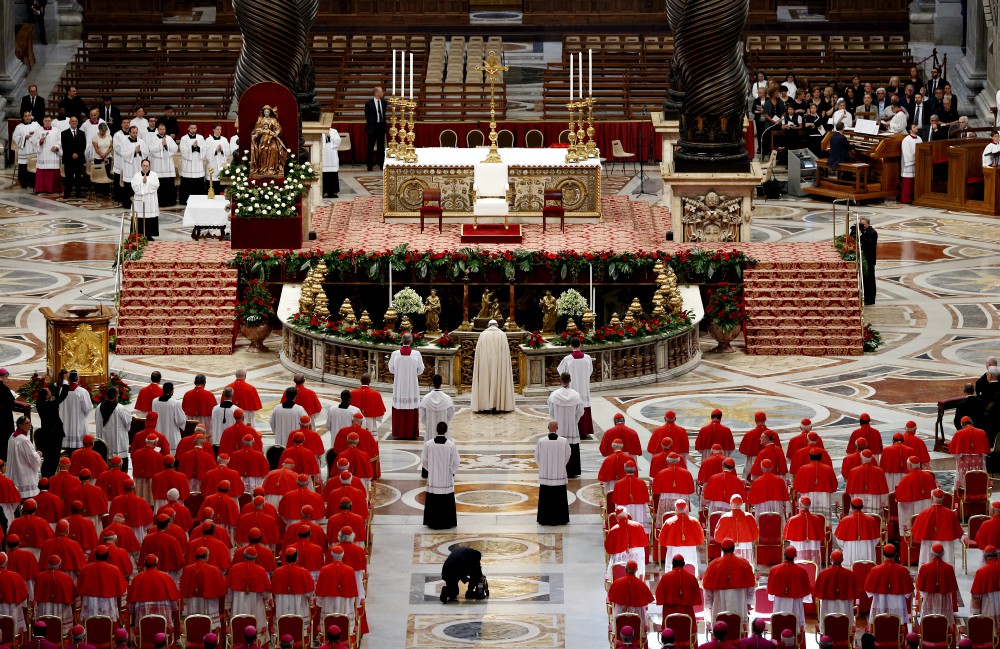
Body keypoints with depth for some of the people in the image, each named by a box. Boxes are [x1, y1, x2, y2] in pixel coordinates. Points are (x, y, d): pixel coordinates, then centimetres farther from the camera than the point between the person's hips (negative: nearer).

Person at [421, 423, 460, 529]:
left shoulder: (428, 444, -11)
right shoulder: (451, 445, -14)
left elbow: (424, 461, -2)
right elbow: (455, 462, -7)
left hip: (433, 478, 1)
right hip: (447, 479, -1)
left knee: (433, 501, 10)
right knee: (447, 502, 9)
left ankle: (433, 522, 14)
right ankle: (447, 522, 13)